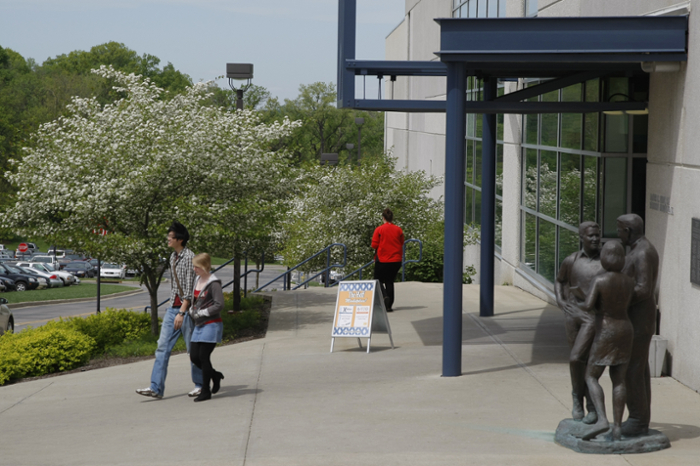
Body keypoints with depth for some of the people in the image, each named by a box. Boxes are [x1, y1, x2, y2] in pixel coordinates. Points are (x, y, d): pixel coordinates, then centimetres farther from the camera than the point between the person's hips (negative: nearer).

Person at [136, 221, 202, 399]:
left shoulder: (189, 257, -14)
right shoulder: (173, 256, 13)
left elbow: (190, 288, -18)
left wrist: (182, 312, -23)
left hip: (186, 308, -8)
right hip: (172, 308, 8)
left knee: (193, 349, 3)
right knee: (163, 346, -2)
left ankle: (200, 384, 18)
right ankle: (156, 387, -6)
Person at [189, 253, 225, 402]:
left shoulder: (213, 284, -14)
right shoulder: (197, 281, 11)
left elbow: (219, 305, -20)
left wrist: (201, 313, -16)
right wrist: (192, 310, 5)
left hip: (211, 324, -8)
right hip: (199, 325, 8)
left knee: (204, 356, -6)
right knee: (194, 356, 4)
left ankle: (205, 391, 3)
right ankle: (215, 375, 27)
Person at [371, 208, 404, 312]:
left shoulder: (379, 229, -8)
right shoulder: (398, 229, 2)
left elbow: (374, 245, -7)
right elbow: (402, 245, 7)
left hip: (382, 260, -3)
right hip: (396, 260, 3)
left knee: (378, 280, 9)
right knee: (390, 281, 11)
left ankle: (385, 296, -18)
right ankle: (389, 305, 7)